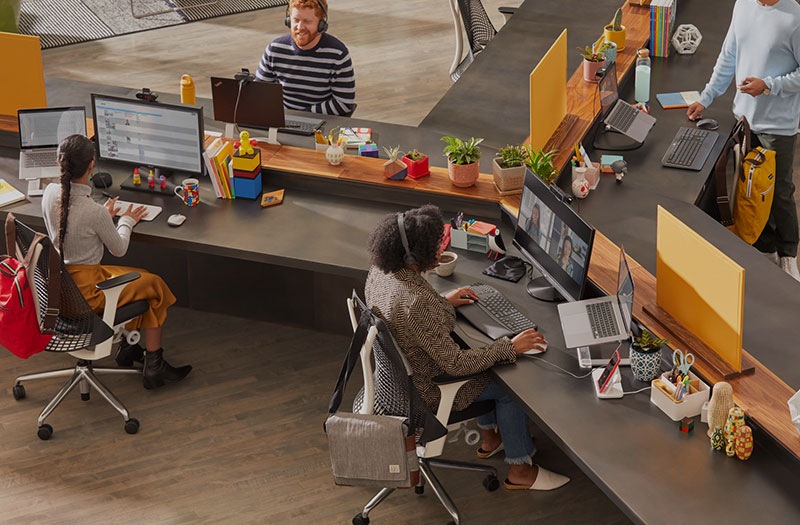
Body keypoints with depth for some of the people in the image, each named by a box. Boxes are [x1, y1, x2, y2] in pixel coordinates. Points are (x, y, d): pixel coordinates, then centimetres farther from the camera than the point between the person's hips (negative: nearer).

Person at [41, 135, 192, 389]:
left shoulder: (50, 192, -7)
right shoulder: (94, 212, -27)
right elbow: (119, 249, -8)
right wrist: (127, 221, 10)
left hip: (59, 282, 8)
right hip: (85, 289, -8)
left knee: (141, 278, 26)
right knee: (155, 286, 12)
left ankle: (129, 348, 31)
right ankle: (153, 366, 17)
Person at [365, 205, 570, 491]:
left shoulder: (380, 272, -11)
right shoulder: (416, 303, -39)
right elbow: (455, 364, -30)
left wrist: (444, 301, 14)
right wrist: (510, 347, -22)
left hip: (399, 374, 9)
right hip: (428, 392, -9)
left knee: (484, 352, 26)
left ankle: (490, 438, 42)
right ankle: (520, 469, 24)